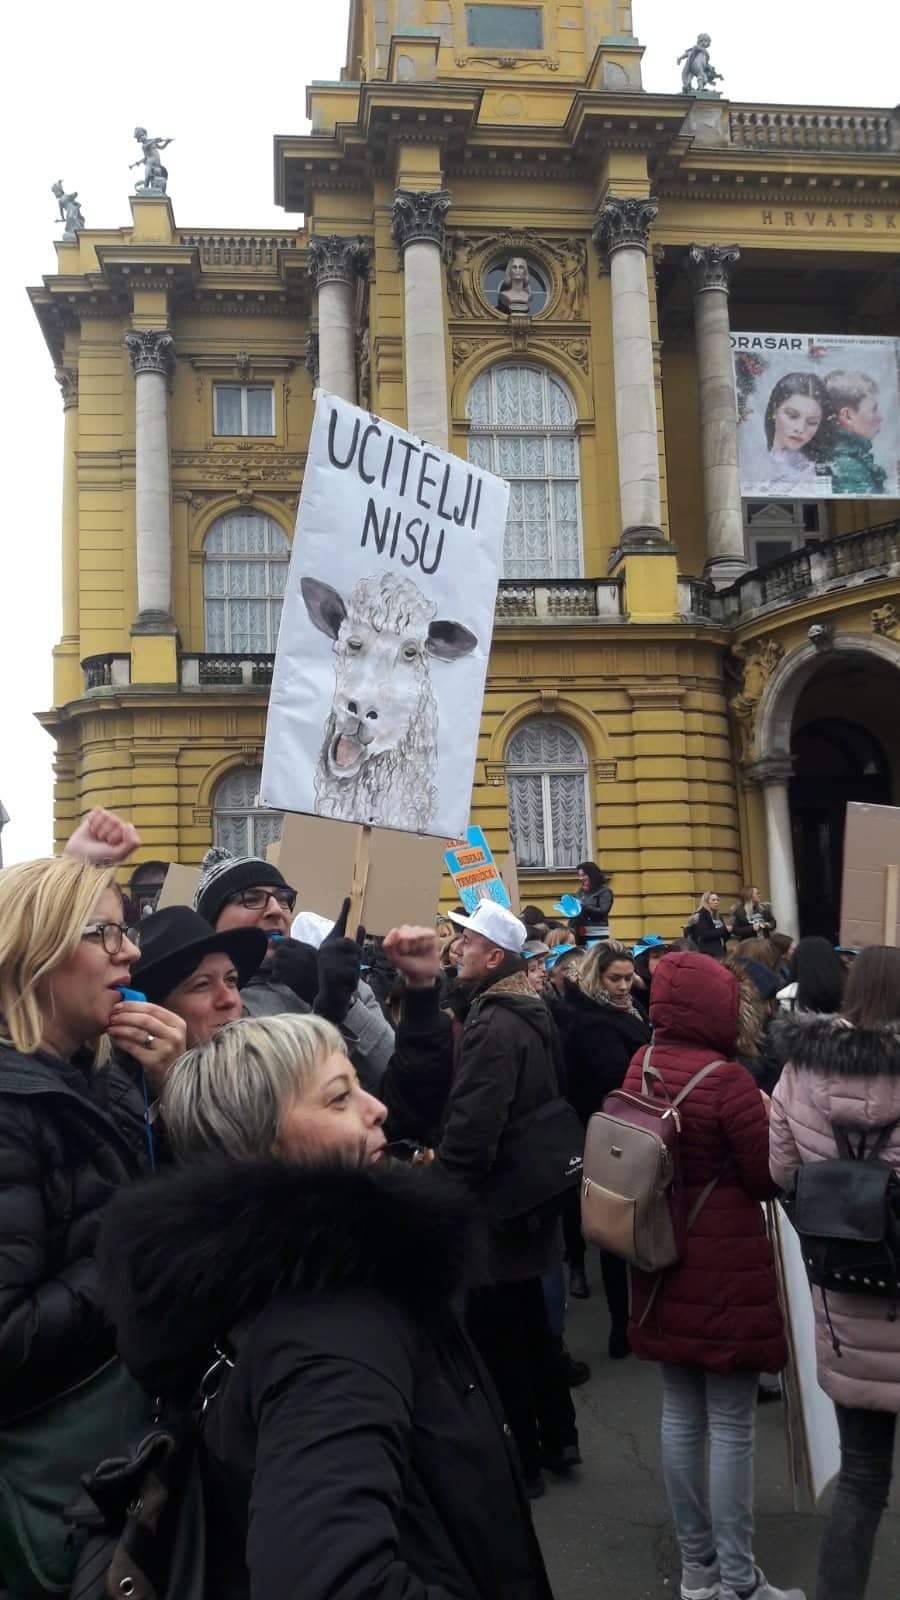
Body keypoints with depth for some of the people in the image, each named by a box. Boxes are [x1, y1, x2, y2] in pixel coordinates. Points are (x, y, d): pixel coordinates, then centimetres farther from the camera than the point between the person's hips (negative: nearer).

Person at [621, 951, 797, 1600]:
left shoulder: (640, 1066, 0)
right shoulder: (727, 1078, -20)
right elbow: (770, 1179, -13)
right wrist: (769, 1120, 2)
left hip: (664, 1257, 7)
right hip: (726, 1266, -7)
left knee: (681, 1416, 17)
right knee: (731, 1427, 5)